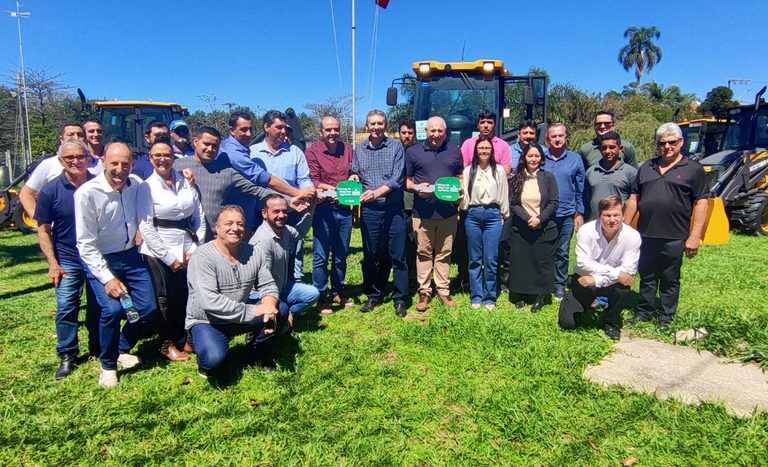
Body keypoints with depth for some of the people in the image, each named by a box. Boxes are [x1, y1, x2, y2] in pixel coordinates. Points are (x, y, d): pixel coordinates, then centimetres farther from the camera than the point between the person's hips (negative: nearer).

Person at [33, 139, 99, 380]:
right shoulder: (50, 190, -7)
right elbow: (43, 229, -3)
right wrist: (52, 263, -8)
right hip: (68, 260, -1)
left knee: (98, 306, 12)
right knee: (66, 308, 2)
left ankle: (98, 349, 29)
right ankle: (67, 355, 18)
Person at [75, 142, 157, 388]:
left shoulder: (136, 184, -6)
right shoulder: (87, 193, -18)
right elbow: (86, 245, -16)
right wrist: (107, 278, -21)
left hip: (130, 255, 5)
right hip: (100, 260, -4)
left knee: (148, 308, 0)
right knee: (112, 308, -22)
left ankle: (122, 348, 29)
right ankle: (107, 364, 4)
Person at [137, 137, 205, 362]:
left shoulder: (186, 183, 5)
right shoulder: (146, 187, -3)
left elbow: (199, 219, 6)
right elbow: (146, 227, -8)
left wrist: (195, 249, -2)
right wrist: (169, 258, -10)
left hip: (187, 251, 3)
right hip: (159, 253, -3)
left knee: (187, 296, 3)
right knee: (167, 299, 5)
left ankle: (186, 337, 26)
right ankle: (167, 344, 25)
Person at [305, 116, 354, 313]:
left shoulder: (347, 149, 10)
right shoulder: (313, 152, -3)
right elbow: (313, 180, -10)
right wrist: (329, 188, -26)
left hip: (344, 209, 4)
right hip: (323, 209, -4)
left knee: (341, 255, 14)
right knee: (321, 256, 1)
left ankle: (338, 292, 29)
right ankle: (321, 296, 14)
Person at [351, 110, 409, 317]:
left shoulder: (396, 146, 1)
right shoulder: (359, 149, 10)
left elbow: (397, 178, -8)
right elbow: (355, 175, 13)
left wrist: (377, 192, -19)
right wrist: (354, 179, -10)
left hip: (394, 208, -2)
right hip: (369, 210, 2)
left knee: (398, 255, 2)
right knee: (371, 255, 9)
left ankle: (400, 299, 12)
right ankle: (373, 296, 23)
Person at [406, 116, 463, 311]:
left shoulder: (454, 151, 11)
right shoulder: (413, 152, 4)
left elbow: (460, 177, 18)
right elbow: (406, 181, 6)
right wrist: (416, 188, -14)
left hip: (448, 212, 2)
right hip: (422, 212, -1)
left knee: (444, 253, 9)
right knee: (423, 253, 5)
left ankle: (443, 291, 19)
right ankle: (424, 291, 16)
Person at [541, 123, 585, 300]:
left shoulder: (575, 159, 4)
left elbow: (580, 189, 7)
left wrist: (580, 213, 2)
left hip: (567, 215, 1)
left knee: (562, 252, 10)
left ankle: (559, 285, 22)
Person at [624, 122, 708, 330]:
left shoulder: (693, 169, -1)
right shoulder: (646, 168, 11)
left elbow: (700, 204, -5)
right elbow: (634, 199, 14)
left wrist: (694, 236, -11)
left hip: (674, 238, -3)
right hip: (645, 235, 4)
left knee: (670, 280, 9)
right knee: (647, 277, 14)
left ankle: (666, 317, 21)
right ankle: (644, 311, 27)